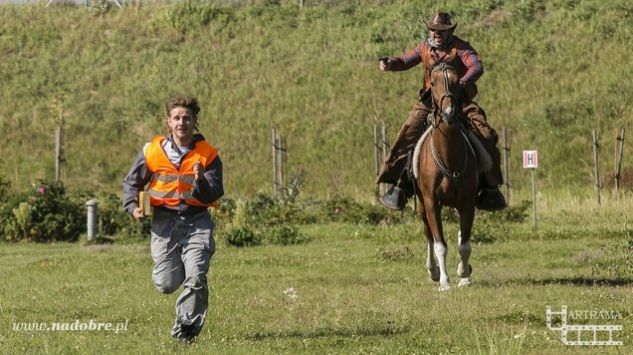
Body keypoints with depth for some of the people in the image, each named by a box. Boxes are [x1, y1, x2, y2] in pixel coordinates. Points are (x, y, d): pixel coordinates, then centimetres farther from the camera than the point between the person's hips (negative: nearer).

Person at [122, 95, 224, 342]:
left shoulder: (208, 155, -3)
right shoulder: (152, 152, -1)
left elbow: (213, 196, -7)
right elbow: (132, 182, 13)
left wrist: (201, 182, -26)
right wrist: (132, 206, -3)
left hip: (197, 222, -1)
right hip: (164, 222, 1)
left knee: (195, 278, -16)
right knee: (166, 284, 1)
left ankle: (185, 329, 3)